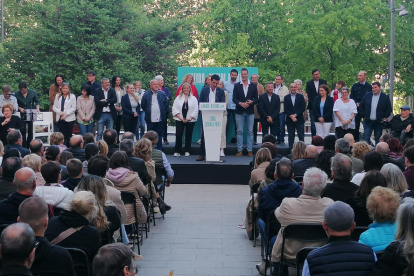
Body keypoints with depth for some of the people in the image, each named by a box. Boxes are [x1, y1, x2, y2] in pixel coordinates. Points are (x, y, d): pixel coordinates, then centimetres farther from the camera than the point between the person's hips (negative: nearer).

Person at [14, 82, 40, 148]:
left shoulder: (33, 92, -2)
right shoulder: (16, 94, -3)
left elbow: (37, 101, 3)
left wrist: (37, 108, -14)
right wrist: (19, 108, -15)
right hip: (22, 115, -1)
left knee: (30, 131, 6)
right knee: (23, 131, -6)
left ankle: (29, 146, 17)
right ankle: (24, 146, -1)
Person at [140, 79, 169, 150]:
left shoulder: (162, 94, 4)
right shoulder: (146, 94, 0)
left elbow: (166, 104, 11)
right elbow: (143, 105, 6)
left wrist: (163, 112, 8)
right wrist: (147, 111, 5)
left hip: (160, 119, 1)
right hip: (150, 119, -1)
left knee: (159, 136, 7)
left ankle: (159, 149, 13)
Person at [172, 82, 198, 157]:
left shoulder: (194, 99, 4)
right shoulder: (178, 98, 6)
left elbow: (196, 111, -1)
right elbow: (175, 109, 0)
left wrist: (189, 118, -11)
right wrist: (180, 118, -10)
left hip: (190, 120, 0)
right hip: (179, 120, 0)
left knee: (188, 135, 5)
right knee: (178, 135, -6)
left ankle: (187, 151, 15)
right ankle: (177, 151, 2)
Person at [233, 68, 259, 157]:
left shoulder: (253, 86, 7)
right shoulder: (237, 85, 6)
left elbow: (256, 99, 5)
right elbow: (234, 99, 1)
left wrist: (251, 102, -15)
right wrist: (240, 103, -16)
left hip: (250, 112, 0)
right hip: (239, 112, 0)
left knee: (250, 132, 2)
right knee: (239, 131, 1)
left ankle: (250, 150, 6)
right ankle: (239, 150, 5)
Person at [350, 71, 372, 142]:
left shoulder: (369, 87, 1)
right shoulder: (355, 86, 10)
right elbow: (351, 97, 10)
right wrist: (356, 103, -6)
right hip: (357, 108, 2)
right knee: (356, 125, 3)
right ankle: (356, 140, 11)